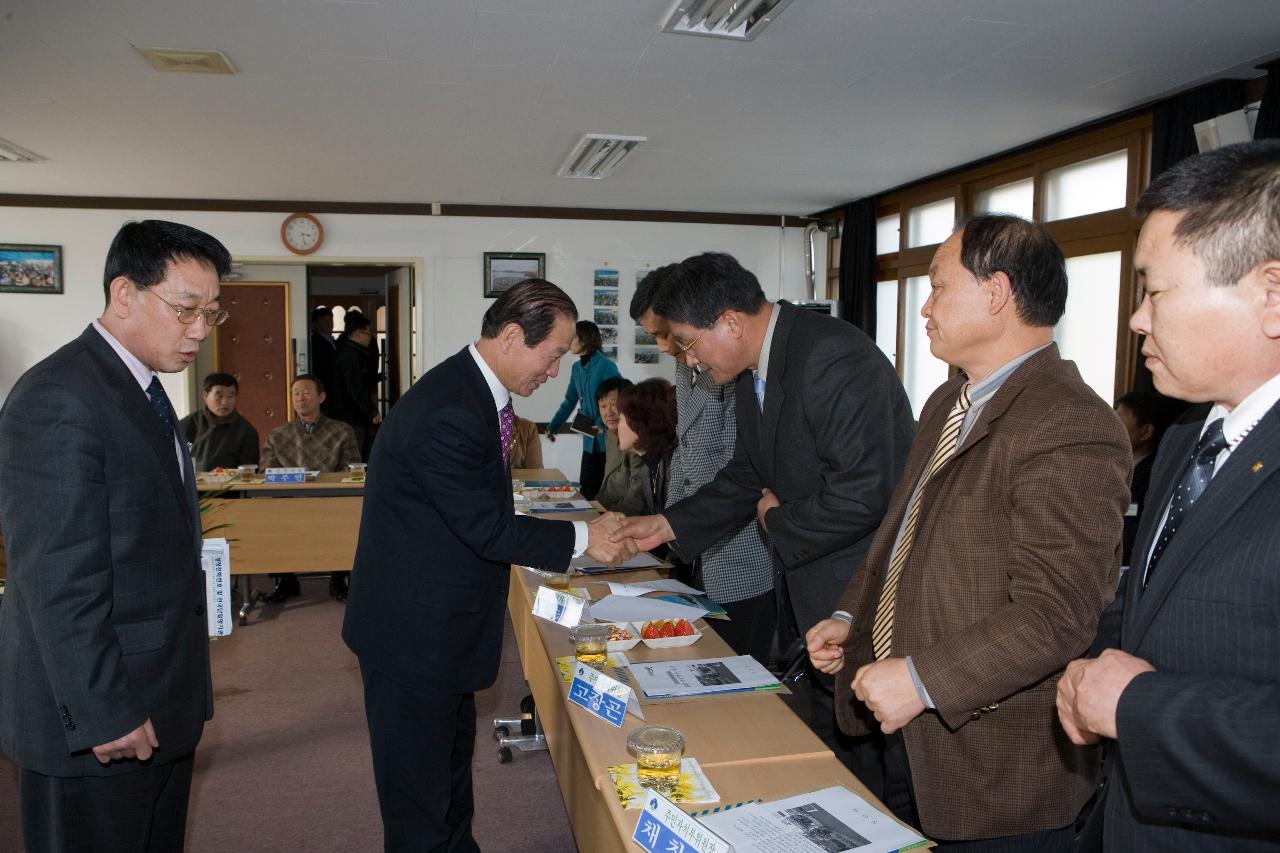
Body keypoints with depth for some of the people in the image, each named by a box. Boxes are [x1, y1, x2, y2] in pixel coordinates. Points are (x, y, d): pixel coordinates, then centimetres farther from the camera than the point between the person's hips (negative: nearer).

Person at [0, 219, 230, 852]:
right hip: (99, 720, -9)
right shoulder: (57, 400, -18)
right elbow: (58, 581, -22)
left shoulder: (143, 390, 12)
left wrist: (184, 685, 17)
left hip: (162, 706, 9)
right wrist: (104, 714, -19)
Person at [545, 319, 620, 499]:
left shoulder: (606, 366, -13)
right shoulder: (577, 368, 10)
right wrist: (552, 427, 21)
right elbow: (570, 402, 19)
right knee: (586, 486, 7)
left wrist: (604, 425, -28)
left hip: (608, 438, -7)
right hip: (590, 439, 7)